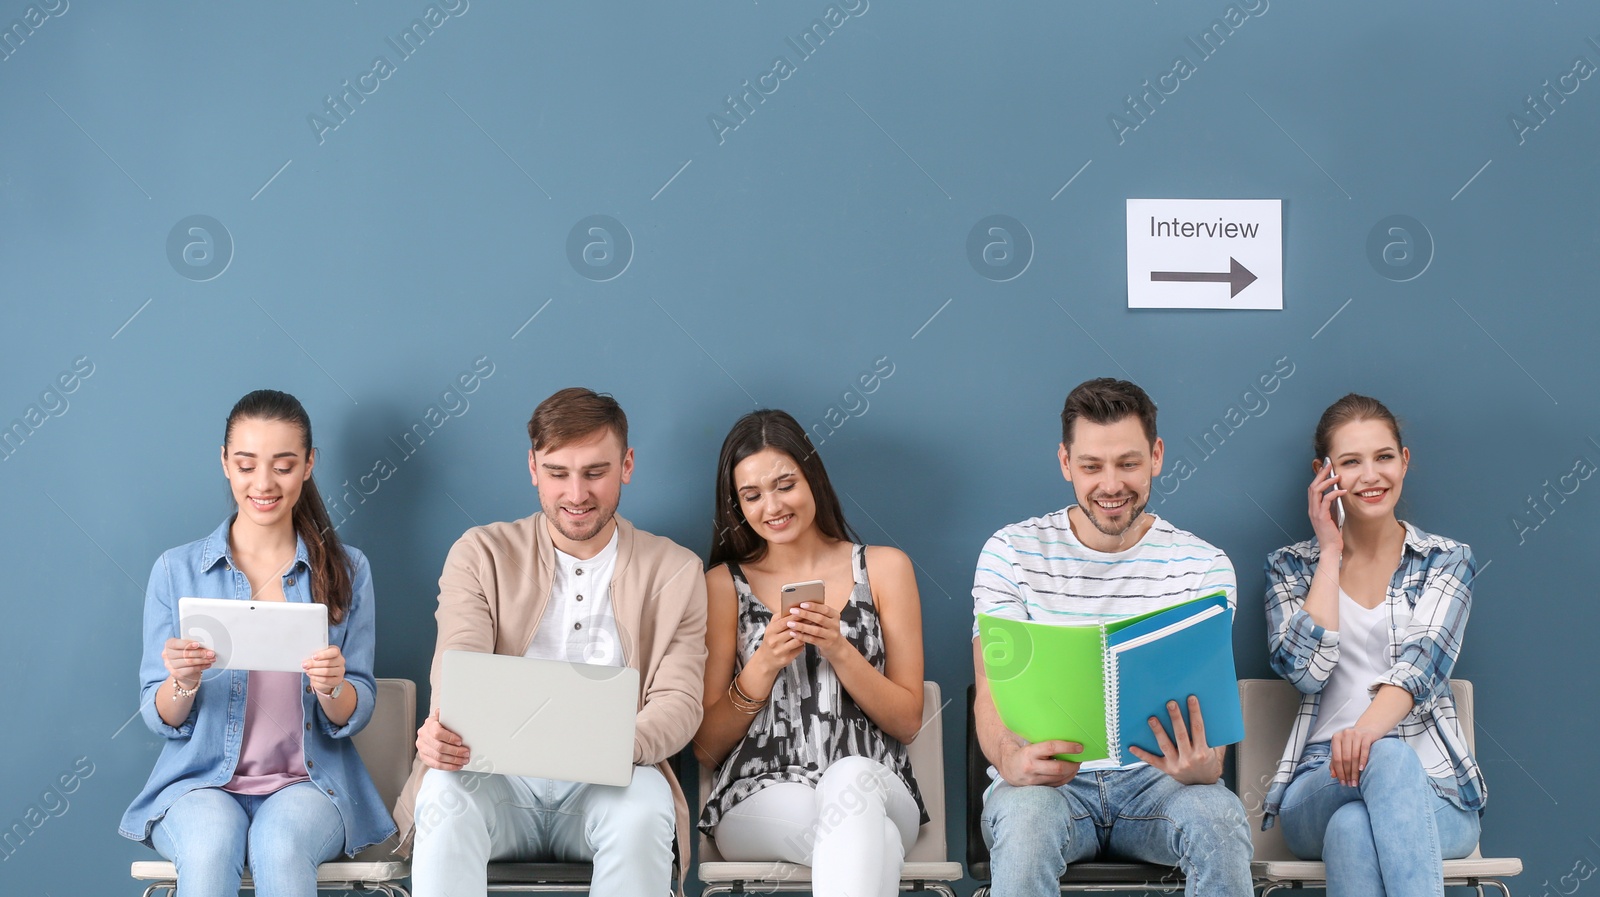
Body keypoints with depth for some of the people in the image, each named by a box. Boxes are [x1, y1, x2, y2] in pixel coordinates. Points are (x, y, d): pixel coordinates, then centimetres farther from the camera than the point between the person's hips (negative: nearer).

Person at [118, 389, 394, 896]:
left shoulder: (347, 571, 7)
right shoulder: (177, 570, 5)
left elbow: (353, 719, 5)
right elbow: (160, 721, 4)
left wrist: (332, 687, -18)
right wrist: (182, 682, -18)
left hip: (307, 783, 0)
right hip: (202, 783, 0)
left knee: (279, 843, -33)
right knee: (210, 845, -34)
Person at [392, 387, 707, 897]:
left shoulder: (675, 572, 11)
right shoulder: (481, 555, 11)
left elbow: (678, 701, 2)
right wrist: (441, 731, -30)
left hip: (605, 785, 0)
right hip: (496, 778, 0)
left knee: (644, 808, -34)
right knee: (445, 794, -34)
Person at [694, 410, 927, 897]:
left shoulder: (884, 567, 12)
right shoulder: (722, 585, 11)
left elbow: (908, 722, 7)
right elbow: (706, 747, 7)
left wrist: (837, 648, -9)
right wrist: (764, 666, -10)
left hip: (873, 782, 2)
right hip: (758, 797, -2)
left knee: (850, 777, -38)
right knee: (876, 842, -37)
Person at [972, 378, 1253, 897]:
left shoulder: (1203, 567, 5)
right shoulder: (1011, 553, 2)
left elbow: (1206, 707, -3)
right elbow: (992, 693, -5)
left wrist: (1204, 764, -29)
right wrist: (1011, 758, -31)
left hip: (1157, 778, 2)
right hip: (1043, 780, -1)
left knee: (1219, 818, -32)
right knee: (1024, 817, -36)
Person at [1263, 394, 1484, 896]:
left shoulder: (1447, 561, 11)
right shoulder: (1291, 567, 13)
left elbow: (1422, 663, -9)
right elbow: (1304, 668, -6)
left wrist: (1369, 729, -31)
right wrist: (1329, 553, 0)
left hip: (1432, 787, 0)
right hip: (1318, 789, 0)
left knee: (1354, 829, -38)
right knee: (1389, 758, -38)